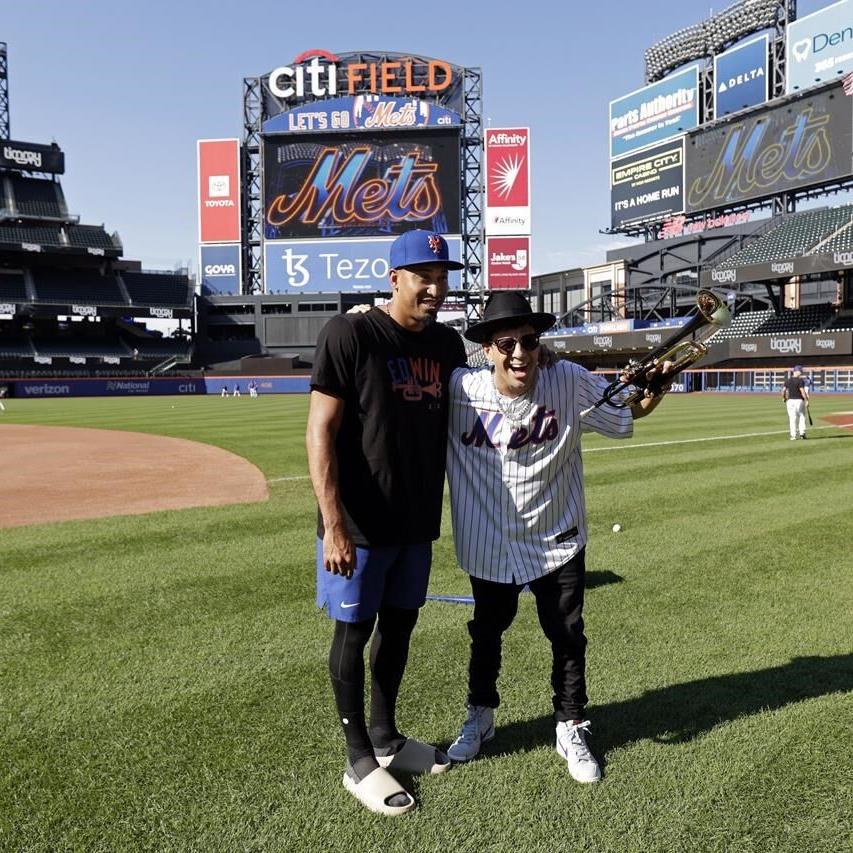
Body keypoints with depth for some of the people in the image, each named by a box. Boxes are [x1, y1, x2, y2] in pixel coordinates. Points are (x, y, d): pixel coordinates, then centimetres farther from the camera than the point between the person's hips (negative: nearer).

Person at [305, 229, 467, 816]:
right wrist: (333, 525, -22)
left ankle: (385, 737, 37)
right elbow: (321, 431, -17)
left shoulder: (447, 343, 6)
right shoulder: (350, 334, -14)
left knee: (399, 625, 18)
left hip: (418, 521, 7)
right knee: (354, 633, 6)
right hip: (360, 523, -7)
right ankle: (360, 761, 22)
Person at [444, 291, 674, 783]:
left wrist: (658, 383, -22)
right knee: (487, 633, 21)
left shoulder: (570, 383, -17)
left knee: (568, 638, 13)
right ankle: (480, 718, 46)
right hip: (489, 543, 0)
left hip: (557, 540, 0)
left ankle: (571, 729, 38)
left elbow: (630, 410, -4)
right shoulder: (460, 391, -19)